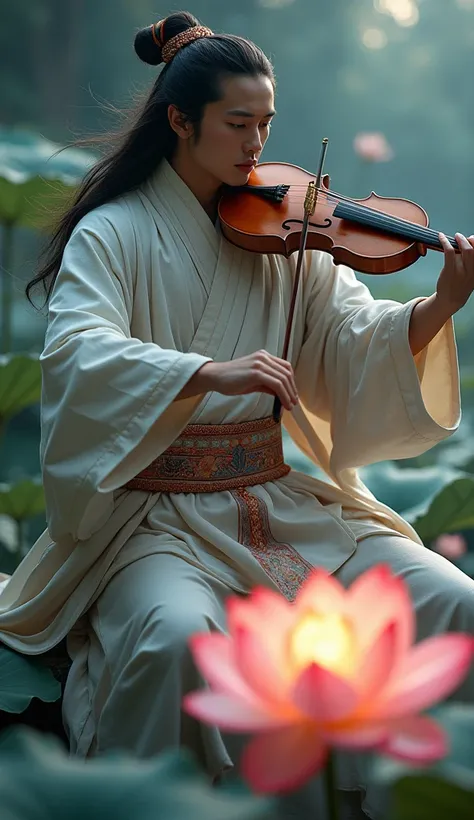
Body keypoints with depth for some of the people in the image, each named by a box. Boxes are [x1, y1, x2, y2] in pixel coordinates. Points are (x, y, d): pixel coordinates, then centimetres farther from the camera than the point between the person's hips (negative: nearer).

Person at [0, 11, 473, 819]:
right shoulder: (114, 234, -3)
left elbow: (356, 339, -1)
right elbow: (75, 352, -21)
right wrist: (211, 373, -36)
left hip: (278, 500, 4)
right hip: (157, 510, -4)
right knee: (176, 636, -36)